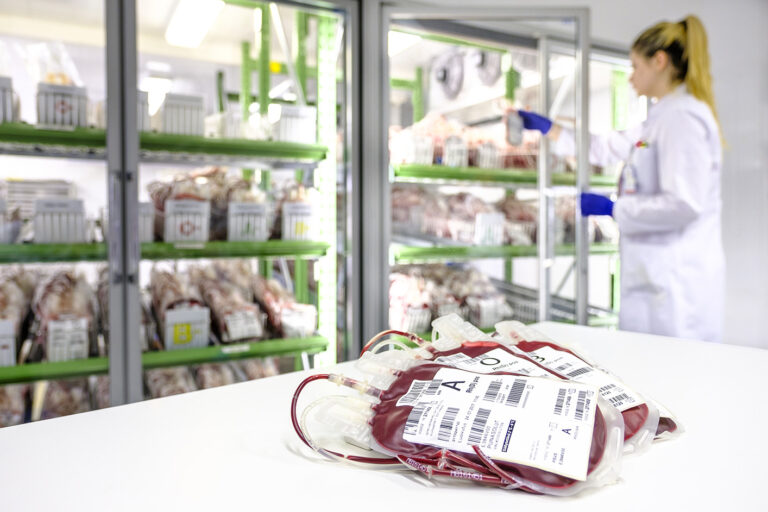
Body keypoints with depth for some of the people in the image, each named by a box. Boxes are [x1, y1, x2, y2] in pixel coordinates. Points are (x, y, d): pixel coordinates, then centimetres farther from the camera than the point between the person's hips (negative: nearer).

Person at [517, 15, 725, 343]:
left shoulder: (682, 116, -12)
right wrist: (547, 128, 32)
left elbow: (685, 204, -20)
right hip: (658, 278, 9)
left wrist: (612, 208, -11)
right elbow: (606, 148, 29)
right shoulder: (664, 118, 19)